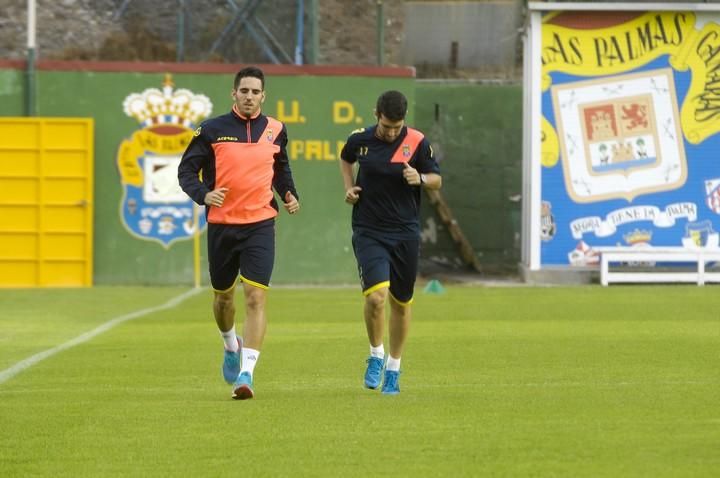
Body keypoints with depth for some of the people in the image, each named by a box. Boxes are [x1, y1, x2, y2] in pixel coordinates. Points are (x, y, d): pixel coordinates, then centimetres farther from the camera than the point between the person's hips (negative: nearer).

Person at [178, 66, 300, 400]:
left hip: (260, 225, 0)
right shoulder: (212, 130, -2)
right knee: (223, 296, 15)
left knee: (255, 298, -14)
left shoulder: (275, 131, 5)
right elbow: (186, 169, 0)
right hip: (221, 225, 0)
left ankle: (246, 374, -17)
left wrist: (289, 194, 5)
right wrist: (203, 195, -19)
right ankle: (232, 346, 47)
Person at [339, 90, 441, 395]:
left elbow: (437, 180, 5)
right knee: (376, 295, -19)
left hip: (405, 233, 1)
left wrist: (420, 179, -17)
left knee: (401, 303, 9)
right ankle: (376, 356, 5)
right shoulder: (360, 139, -3)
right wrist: (349, 187, 4)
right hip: (368, 231, -1)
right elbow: (346, 159, 21)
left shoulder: (417, 143, -6)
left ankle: (393, 369, 26)